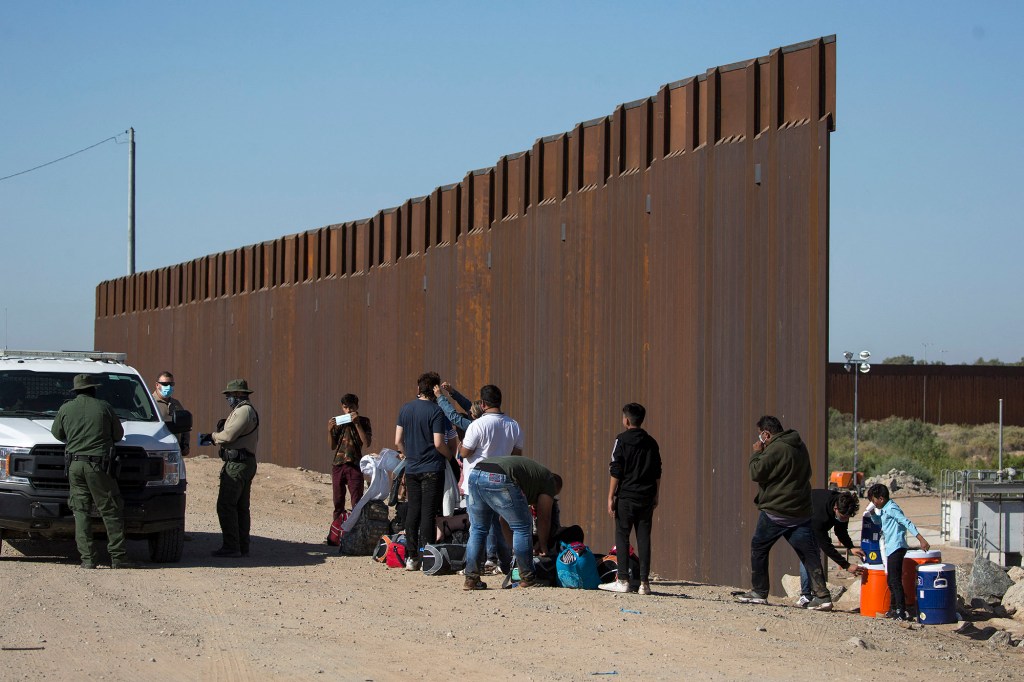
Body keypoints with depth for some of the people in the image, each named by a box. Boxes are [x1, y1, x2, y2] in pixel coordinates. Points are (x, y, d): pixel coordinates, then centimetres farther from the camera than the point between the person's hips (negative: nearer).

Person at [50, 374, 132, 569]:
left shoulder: (66, 409, 6)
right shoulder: (103, 407, 2)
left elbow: (57, 433, 20)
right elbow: (118, 434, 10)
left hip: (74, 464, 2)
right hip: (98, 464, -2)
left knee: (80, 512, 6)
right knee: (111, 512, 3)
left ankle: (87, 558, -1)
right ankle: (117, 558, 1)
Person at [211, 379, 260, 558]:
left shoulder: (243, 411, -14)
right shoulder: (248, 411, 21)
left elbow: (228, 436, -21)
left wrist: (214, 435, -2)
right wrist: (222, 429, 8)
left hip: (237, 464, -11)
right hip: (246, 463, 11)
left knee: (226, 505, -11)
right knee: (241, 507, 12)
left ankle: (231, 546, -13)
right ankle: (242, 547, 14)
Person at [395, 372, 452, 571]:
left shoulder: (405, 409, 5)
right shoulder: (436, 411, -11)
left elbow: (398, 442, 6)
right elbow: (438, 443, -17)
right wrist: (451, 457, 1)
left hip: (411, 468, 5)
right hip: (432, 469, -5)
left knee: (413, 511, 10)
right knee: (428, 513, -2)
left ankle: (411, 557, 12)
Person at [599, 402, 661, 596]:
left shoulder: (622, 440, -5)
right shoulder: (651, 442, 11)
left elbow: (615, 471, -8)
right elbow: (657, 473, 14)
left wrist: (611, 497, -5)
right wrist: (655, 496, 23)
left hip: (626, 496, -5)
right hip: (647, 497, 5)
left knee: (622, 536, 1)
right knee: (644, 538, 4)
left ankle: (623, 580, -4)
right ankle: (644, 583, 2)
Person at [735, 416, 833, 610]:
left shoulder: (776, 449, -16)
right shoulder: (800, 447, 12)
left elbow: (756, 473, -18)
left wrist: (756, 454, 0)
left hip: (775, 512, -7)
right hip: (801, 512, 7)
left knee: (758, 548, 11)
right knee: (809, 553, 3)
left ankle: (759, 592, 13)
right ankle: (822, 596, -7)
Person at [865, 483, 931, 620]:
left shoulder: (891, 509, -13)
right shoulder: (884, 510, 17)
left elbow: (907, 523, -21)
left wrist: (921, 539, -28)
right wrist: (873, 513, 15)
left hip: (896, 547, -11)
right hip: (891, 549, 11)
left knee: (895, 580, -13)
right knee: (891, 581, 16)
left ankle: (902, 611, -16)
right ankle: (894, 609, 25)